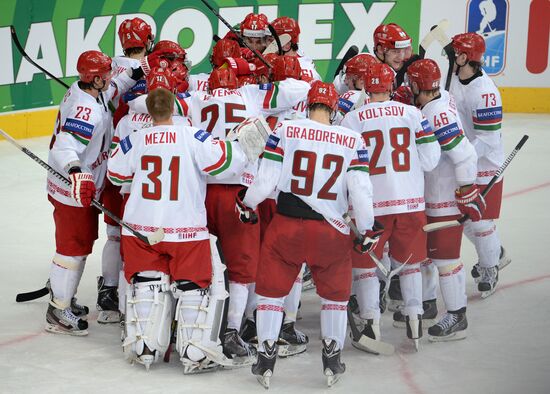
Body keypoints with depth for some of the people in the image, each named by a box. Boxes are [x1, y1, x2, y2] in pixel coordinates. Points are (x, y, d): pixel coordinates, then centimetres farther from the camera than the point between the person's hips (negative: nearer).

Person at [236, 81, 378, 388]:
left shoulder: (285, 130, -6)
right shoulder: (352, 141, -4)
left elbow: (266, 180, -6)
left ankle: (266, 362, 15)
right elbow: (361, 190, -7)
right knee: (336, 294, 19)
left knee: (272, 290, 14)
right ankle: (332, 363, 23)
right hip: (331, 231, 1)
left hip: (286, 226, -1)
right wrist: (367, 229, 7)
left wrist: (247, 205, 13)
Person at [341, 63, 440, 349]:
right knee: (410, 261, 18)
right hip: (410, 201, 2)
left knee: (366, 263, 12)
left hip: (371, 204, -2)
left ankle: (371, 322, 7)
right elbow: (429, 161, 1)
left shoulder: (353, 119, -5)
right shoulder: (412, 114, -1)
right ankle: (414, 318, 15)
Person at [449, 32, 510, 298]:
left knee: (479, 221, 3)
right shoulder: (454, 78, -2)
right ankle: (496, 254, 41)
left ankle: (489, 269, 26)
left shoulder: (485, 92, -27)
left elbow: (486, 139, -27)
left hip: (484, 165, -8)